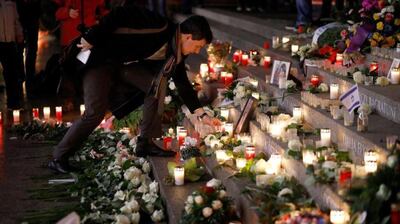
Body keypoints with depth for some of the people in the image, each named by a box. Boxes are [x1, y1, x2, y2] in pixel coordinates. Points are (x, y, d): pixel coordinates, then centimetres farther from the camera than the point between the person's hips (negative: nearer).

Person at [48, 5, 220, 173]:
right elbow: (120, 15, -29)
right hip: (102, 59, -8)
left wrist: (202, 115, 8)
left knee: (159, 82, -11)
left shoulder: (175, 53, 1)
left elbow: (183, 84, 10)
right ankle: (59, 158, -1)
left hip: (126, 65, 8)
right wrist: (91, 39, -28)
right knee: (95, 112, -18)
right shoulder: (160, 27, -25)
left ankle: (145, 144, -6)